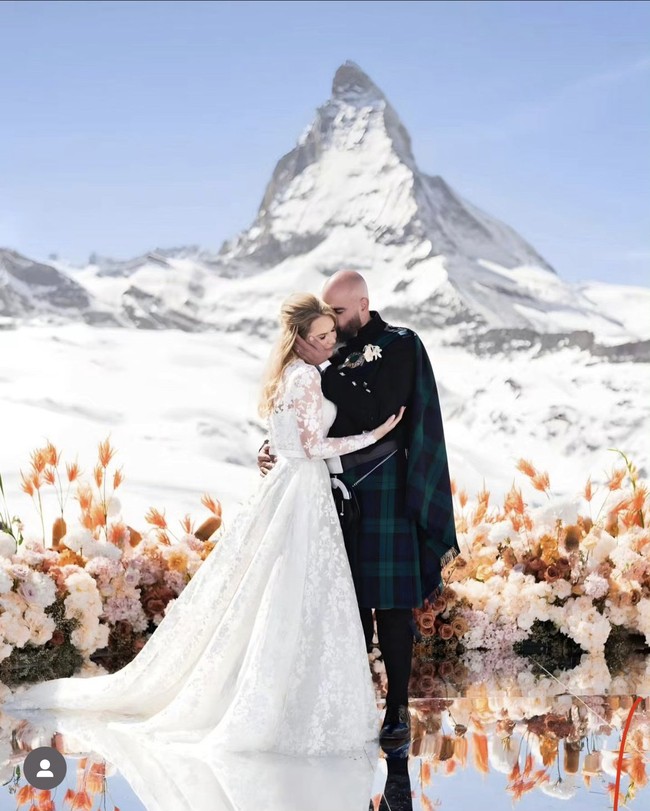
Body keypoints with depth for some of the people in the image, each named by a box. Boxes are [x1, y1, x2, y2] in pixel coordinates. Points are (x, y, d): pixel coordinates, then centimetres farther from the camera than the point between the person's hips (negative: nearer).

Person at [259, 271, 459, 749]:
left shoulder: (400, 346, -4)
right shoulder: (335, 351, 12)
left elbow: (376, 413, -16)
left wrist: (326, 367, -15)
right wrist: (273, 446, -1)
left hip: (384, 490, -5)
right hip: (338, 490, 5)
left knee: (392, 605, -4)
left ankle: (398, 710, 0)